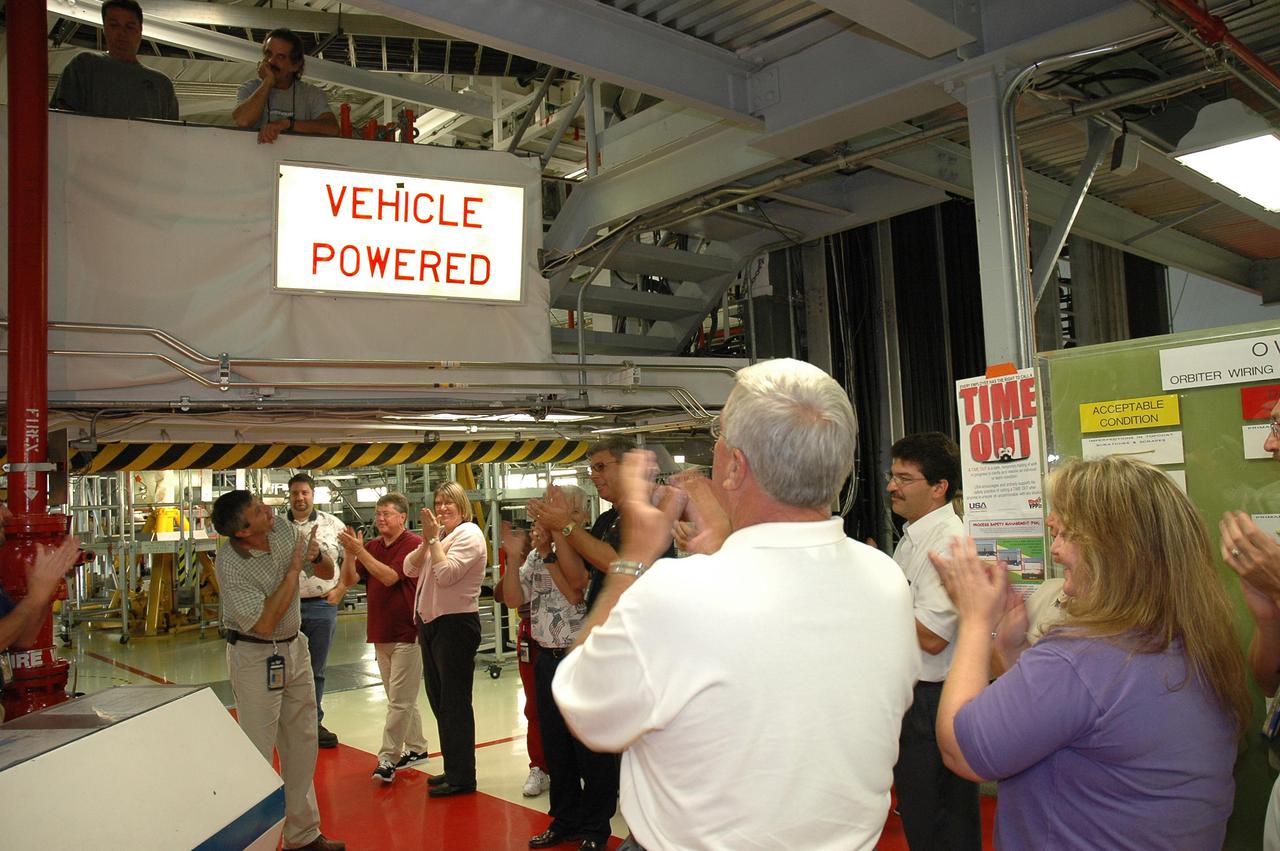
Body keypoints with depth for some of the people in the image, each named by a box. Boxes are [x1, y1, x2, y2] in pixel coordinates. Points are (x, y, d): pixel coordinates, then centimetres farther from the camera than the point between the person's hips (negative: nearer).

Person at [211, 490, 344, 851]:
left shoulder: (283, 527, -6)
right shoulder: (229, 564, -22)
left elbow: (328, 572, 6)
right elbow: (264, 623, -26)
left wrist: (316, 556, -17)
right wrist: (294, 568, -25)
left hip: (295, 647, 7)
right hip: (255, 656, -6)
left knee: (302, 745, 14)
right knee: (257, 753, -1)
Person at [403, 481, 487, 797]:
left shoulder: (469, 534, -10)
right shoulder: (439, 534, 14)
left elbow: (446, 574, -21)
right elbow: (410, 569, 8)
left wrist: (434, 539, -13)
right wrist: (426, 541, -6)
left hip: (456, 625, -9)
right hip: (431, 623, 9)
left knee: (454, 701, -3)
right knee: (438, 698, 16)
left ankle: (462, 777, 6)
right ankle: (452, 769, 28)